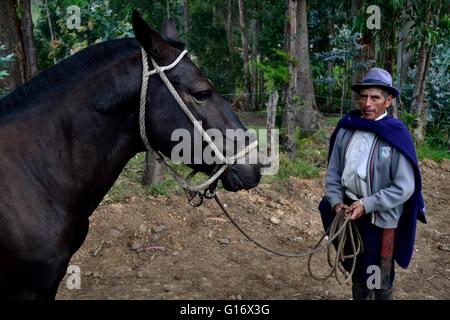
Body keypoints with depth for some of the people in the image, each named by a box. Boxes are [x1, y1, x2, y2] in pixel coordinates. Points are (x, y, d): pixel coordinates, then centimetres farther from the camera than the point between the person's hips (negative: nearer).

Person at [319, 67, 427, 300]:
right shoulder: (346, 128, -4)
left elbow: (404, 187, -17)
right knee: (356, 267, 24)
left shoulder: (396, 135, -16)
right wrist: (336, 201, -9)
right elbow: (333, 170, 4)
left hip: (381, 218, -4)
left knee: (380, 278, 9)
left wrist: (366, 205, -20)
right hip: (350, 212, 4)